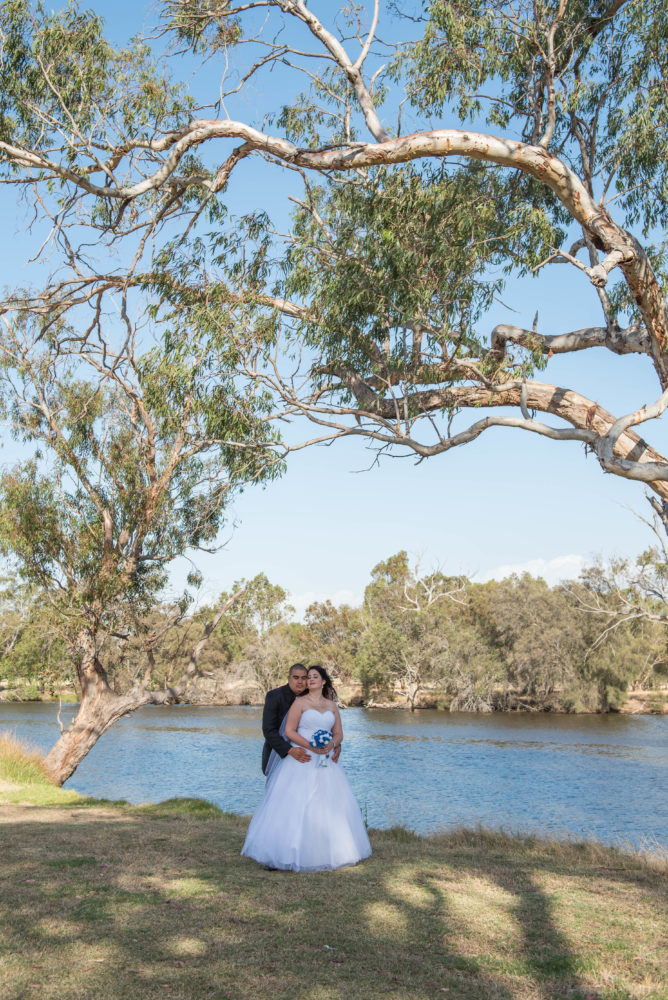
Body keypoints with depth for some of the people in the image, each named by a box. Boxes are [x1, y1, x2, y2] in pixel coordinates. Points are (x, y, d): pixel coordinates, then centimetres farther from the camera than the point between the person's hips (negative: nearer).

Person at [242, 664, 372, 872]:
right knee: (296, 805, -8)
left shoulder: (332, 705, 13)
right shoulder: (300, 702, -1)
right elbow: (289, 731, -7)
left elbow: (339, 733, 12)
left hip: (326, 762, 5)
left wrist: (332, 744, -11)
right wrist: (310, 746, -18)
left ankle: (328, 852, 19)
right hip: (302, 761, -5)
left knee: (329, 806, 6)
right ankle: (291, 853, -3)